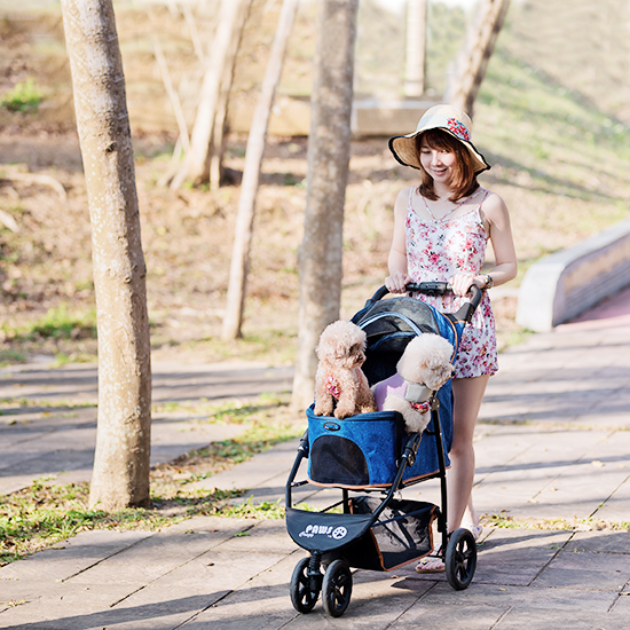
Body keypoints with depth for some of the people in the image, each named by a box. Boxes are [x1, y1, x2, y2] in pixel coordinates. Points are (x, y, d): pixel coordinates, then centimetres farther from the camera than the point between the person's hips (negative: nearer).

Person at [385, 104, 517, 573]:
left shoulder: (487, 205, -5)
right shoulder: (408, 201, 4)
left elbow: (509, 265, 4)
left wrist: (479, 280, -15)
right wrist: (396, 279, -6)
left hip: (470, 327, -4)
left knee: (458, 436, -5)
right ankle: (467, 518, 30)